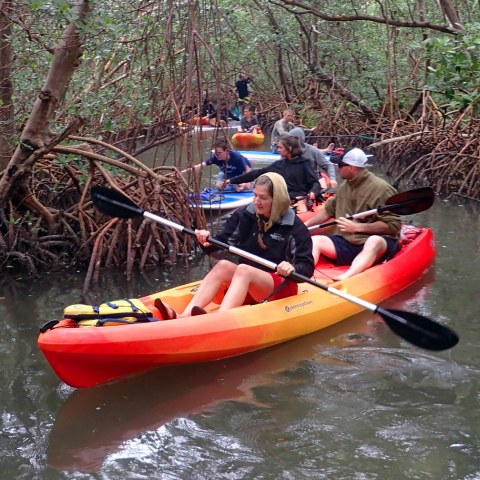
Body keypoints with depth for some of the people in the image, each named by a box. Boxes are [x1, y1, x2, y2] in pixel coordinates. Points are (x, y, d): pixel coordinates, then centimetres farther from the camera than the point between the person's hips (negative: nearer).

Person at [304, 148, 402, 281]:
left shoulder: (381, 189, -10)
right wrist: (305, 225, 20)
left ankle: (345, 279, -65)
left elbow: (392, 226, -14)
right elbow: (329, 210, 27)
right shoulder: (344, 187, 12)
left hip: (376, 245, -6)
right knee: (315, 241, -14)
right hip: (346, 243, 7)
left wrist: (357, 227, -17)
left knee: (374, 241, -40)